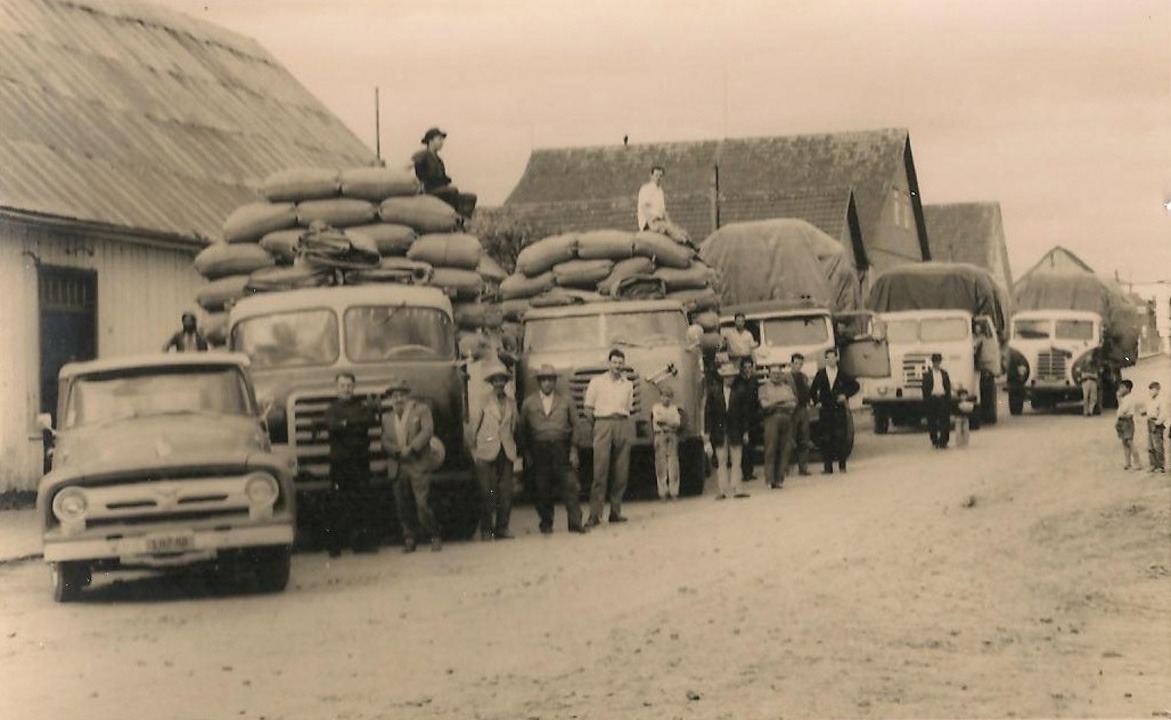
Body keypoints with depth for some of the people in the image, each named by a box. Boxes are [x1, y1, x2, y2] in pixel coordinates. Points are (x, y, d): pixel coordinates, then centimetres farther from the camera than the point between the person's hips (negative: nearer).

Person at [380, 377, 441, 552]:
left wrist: (411, 448, -17)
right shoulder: (387, 417, 16)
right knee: (403, 506, 3)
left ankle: (435, 537, 0)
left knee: (422, 503, -11)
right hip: (397, 468, 4)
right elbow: (385, 441, 7)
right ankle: (409, 539, 12)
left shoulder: (421, 409, 6)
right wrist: (399, 451, -12)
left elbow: (427, 430, -7)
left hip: (418, 465, -4)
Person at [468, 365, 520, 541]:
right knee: (488, 493, -5)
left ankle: (502, 529, 6)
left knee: (506, 493, -2)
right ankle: (486, 531, 2)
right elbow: (472, 429, 4)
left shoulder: (511, 403, 12)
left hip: (506, 452, 3)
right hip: (487, 453, -3)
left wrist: (515, 452, 10)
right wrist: (474, 451, 2)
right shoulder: (484, 402, 1)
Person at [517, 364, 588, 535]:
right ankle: (546, 524, 11)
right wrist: (526, 453, 2)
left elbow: (575, 426, 10)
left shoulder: (565, 402, 11)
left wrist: (573, 449, 0)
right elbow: (521, 429, 9)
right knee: (542, 490, 1)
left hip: (561, 449, 0)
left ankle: (575, 522, -4)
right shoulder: (528, 403, 9)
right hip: (539, 452, 0)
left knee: (570, 486, -7)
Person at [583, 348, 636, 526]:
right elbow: (588, 409, 7)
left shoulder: (628, 385, 16)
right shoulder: (597, 381, 7)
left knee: (621, 471, 1)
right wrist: (596, 425, 4)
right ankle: (595, 514, -12)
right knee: (600, 470, -11)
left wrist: (623, 422, 7)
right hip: (603, 423, -4)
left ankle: (615, 511, 8)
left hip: (623, 425, 4)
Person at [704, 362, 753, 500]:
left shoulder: (740, 391, 2)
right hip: (719, 430, 0)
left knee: (736, 462, 1)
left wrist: (745, 431, 0)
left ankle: (737, 489, 2)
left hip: (735, 430, 0)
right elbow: (708, 412, 3)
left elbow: (746, 413, 4)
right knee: (721, 462, 2)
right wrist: (707, 432, -2)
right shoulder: (713, 391, 2)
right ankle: (722, 490, 4)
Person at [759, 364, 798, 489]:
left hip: (786, 421, 3)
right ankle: (770, 479, -8)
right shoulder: (764, 388, 10)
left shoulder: (787, 388, 19)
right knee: (771, 449, -8)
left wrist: (775, 405, -6)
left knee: (784, 450, 0)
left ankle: (780, 478, 3)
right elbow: (764, 404, -3)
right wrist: (783, 403, -4)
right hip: (771, 419, -3)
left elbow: (793, 403, 8)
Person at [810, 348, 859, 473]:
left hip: (840, 410, 0)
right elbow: (813, 390, 13)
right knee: (826, 439, -2)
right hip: (825, 410, 0)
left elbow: (855, 385, 13)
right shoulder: (820, 374, 5)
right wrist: (816, 402, 3)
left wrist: (846, 395, 1)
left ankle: (842, 466, 2)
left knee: (840, 438, -3)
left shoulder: (842, 374, 6)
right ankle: (827, 467, 1)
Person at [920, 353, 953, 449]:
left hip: (943, 398, 2)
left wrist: (949, 400, 4)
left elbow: (948, 387, 13)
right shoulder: (927, 375, 3)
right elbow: (925, 389, 0)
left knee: (944, 421, -2)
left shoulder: (944, 374, 12)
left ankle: (943, 441, 4)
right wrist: (926, 401, -7)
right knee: (932, 422, 0)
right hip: (932, 399, -2)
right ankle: (934, 441, 9)